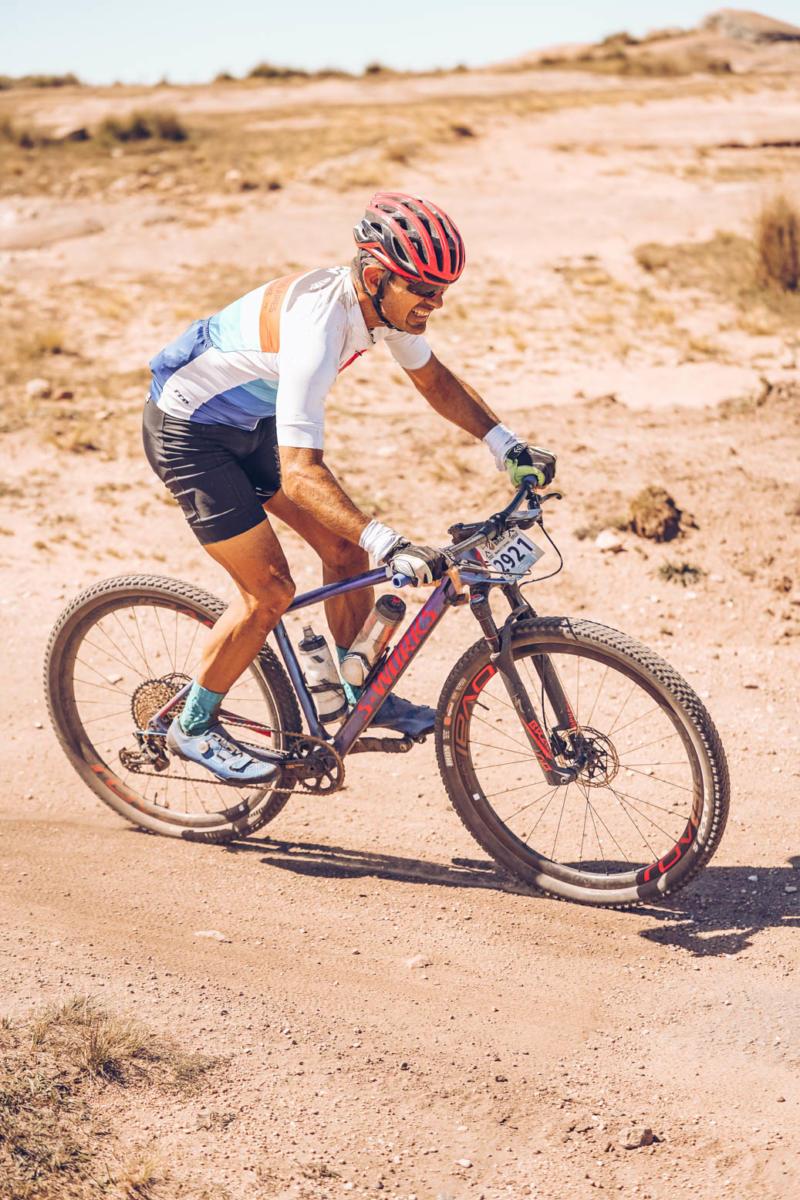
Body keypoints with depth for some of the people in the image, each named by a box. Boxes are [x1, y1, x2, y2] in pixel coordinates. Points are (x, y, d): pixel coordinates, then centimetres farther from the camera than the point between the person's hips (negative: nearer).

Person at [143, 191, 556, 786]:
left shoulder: (388, 302, -12)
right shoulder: (318, 327, -38)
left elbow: (434, 379, 7)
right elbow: (300, 472, -44)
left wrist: (507, 444, -5)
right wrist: (390, 544, -51)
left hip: (253, 420, 8)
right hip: (188, 431, -8)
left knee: (346, 549, 4)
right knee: (270, 591, -9)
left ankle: (360, 692, 23)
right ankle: (193, 726, 10)